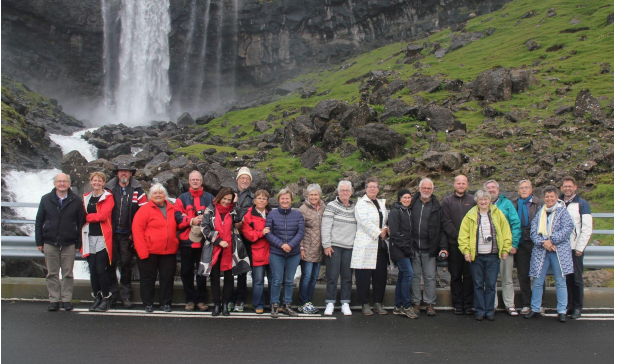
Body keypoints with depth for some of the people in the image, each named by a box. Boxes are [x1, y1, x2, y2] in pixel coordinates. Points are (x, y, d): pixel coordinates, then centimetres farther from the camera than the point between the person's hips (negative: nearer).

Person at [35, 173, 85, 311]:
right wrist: (39, 242, 3)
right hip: (50, 243, 1)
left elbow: (81, 222, 3)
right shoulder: (46, 199, 6)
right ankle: (54, 299, 15)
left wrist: (79, 243, -1)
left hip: (69, 244, -1)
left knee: (68, 274, 5)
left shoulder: (76, 201, 2)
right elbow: (39, 222, 8)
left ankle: (67, 299, 14)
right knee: (52, 274, 7)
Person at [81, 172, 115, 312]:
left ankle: (106, 299, 3)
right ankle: (97, 298, 14)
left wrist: (87, 217, -4)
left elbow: (103, 215, -14)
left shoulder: (108, 197, -2)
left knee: (100, 270, -7)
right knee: (92, 270, 5)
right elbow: (83, 215, 17)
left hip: (103, 237, -5)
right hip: (89, 237, 5)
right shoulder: (86, 197, 16)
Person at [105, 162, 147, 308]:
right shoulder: (109, 189, 7)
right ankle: (112, 292, 15)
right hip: (111, 233, 1)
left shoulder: (137, 190, 3)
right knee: (110, 263, 3)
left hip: (127, 235, -1)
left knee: (126, 264, 5)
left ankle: (125, 294, 14)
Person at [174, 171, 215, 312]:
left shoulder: (210, 199, 9)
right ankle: (190, 300, 17)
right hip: (186, 242, 1)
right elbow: (178, 218, -4)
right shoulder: (182, 198, 8)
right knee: (186, 272, 6)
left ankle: (201, 300, 16)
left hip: (204, 241, 0)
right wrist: (191, 221, -16)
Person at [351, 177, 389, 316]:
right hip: (365, 245, -6)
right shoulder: (361, 203, -2)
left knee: (381, 275, 6)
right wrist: (379, 233, -9)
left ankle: (378, 303, 18)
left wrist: (386, 230, 2)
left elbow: (387, 220, 24)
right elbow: (365, 222, -12)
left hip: (380, 244, 6)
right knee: (364, 276, -4)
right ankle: (365, 304, 7)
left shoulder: (381, 203, 19)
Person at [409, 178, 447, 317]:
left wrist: (443, 246, -5)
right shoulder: (412, 203, 5)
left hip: (430, 248, -1)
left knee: (430, 277, 3)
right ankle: (415, 303, 18)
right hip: (413, 247, 1)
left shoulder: (437, 206, 4)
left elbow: (441, 228, 3)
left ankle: (430, 304, 14)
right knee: (414, 276, 8)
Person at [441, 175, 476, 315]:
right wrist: (457, 236, -12)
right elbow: (446, 222, -1)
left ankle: (468, 304, 11)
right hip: (454, 244, -1)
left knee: (469, 275, 3)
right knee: (455, 275, 5)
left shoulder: (473, 200, 9)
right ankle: (457, 304, 13)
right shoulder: (447, 201, 6)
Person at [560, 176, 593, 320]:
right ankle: (567, 306, 15)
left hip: (575, 248, -3)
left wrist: (580, 248, -9)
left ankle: (577, 308, 11)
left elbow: (587, 228, -5)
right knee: (564, 278, 6)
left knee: (576, 279, 1)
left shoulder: (582, 204, -1)